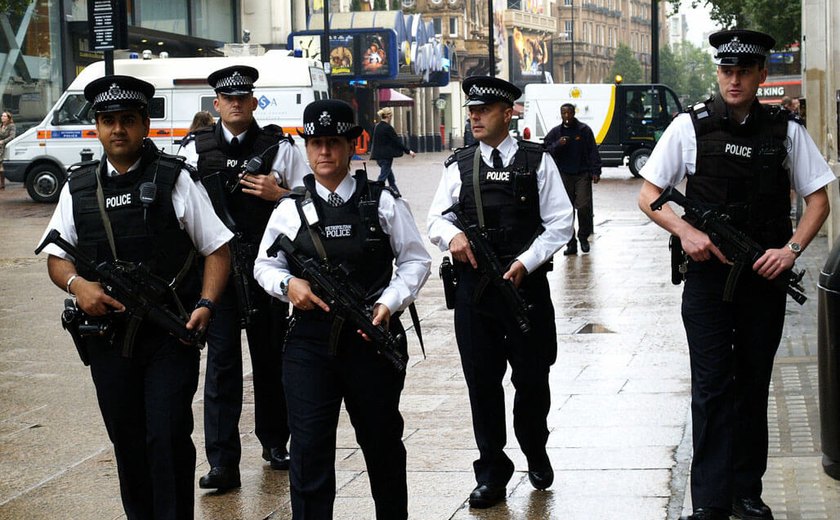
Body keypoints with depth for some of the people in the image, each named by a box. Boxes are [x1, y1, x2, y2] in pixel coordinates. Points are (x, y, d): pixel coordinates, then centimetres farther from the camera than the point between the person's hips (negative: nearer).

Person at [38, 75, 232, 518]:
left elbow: (217, 249, 0)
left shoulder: (174, 180, -1)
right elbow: (57, 258, 12)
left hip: (170, 334, -3)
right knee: (126, 442, 13)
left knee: (169, 438, -8)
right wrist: (77, 284, -10)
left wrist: (205, 305, -14)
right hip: (108, 337, 4)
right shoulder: (78, 187, 8)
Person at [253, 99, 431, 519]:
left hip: (373, 338, 0)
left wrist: (389, 303, -13)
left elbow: (415, 261, 2)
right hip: (309, 340, 0)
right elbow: (264, 266, 11)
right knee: (308, 448, -4)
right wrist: (287, 284, -10)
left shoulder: (383, 202, 1)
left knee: (383, 441, 15)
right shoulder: (291, 209, 5)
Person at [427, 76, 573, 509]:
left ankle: (535, 452, 32)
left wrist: (525, 262, -13)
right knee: (482, 380, 5)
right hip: (473, 286, 2)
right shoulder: (459, 165, 9)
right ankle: (492, 470, 16)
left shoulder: (537, 161, 1)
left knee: (532, 377, 6)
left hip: (526, 282, -2)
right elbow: (436, 219, 8)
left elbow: (560, 222, -2)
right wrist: (452, 235, -15)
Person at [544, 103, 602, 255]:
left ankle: (583, 237, 12)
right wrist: (557, 145, -13)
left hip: (582, 174, -2)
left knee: (584, 207, -9)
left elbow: (593, 151, 3)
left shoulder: (584, 130, 3)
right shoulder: (555, 132, 8)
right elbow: (546, 150, 6)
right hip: (564, 175, 2)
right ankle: (571, 243, 7)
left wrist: (595, 171, -4)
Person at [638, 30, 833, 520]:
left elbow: (819, 200, 7)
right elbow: (648, 196, 2)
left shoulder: (786, 131, 1)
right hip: (708, 273, -2)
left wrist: (792, 249, -8)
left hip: (765, 277, 2)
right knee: (711, 387, -3)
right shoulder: (691, 126, -2)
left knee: (754, 388, 11)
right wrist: (686, 231, -14)